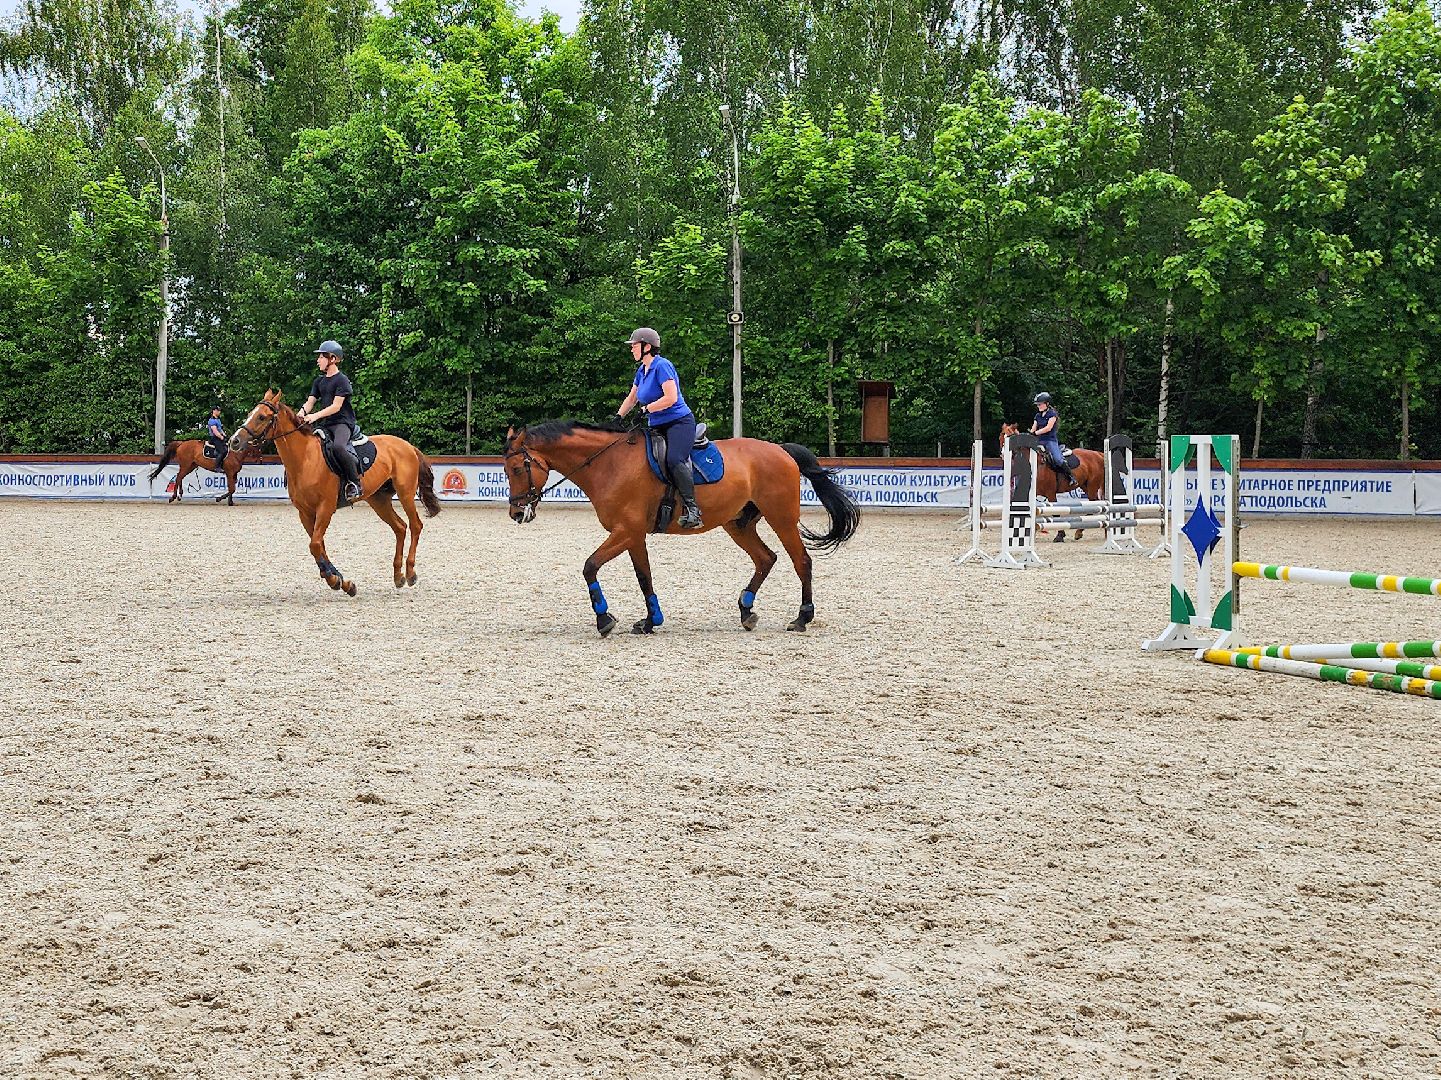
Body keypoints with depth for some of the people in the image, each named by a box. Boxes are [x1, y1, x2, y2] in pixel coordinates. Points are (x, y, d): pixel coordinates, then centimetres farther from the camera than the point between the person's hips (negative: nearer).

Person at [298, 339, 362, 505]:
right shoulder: (319, 381, 18)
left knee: (338, 446, -36)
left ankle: (355, 482, -26)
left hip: (342, 423, -8)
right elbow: (310, 401, 12)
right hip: (324, 425, 8)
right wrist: (302, 413, -10)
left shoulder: (341, 380, -6)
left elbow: (336, 406, -15)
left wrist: (316, 415, -25)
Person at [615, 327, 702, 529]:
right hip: (658, 427, 10)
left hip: (679, 423, -10)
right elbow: (631, 399, 29)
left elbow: (671, 398, -21)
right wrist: (617, 418, 21)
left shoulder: (662, 366, -12)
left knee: (674, 460, -32)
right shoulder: (642, 370, 15)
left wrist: (646, 410, -16)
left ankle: (692, 508, -33)